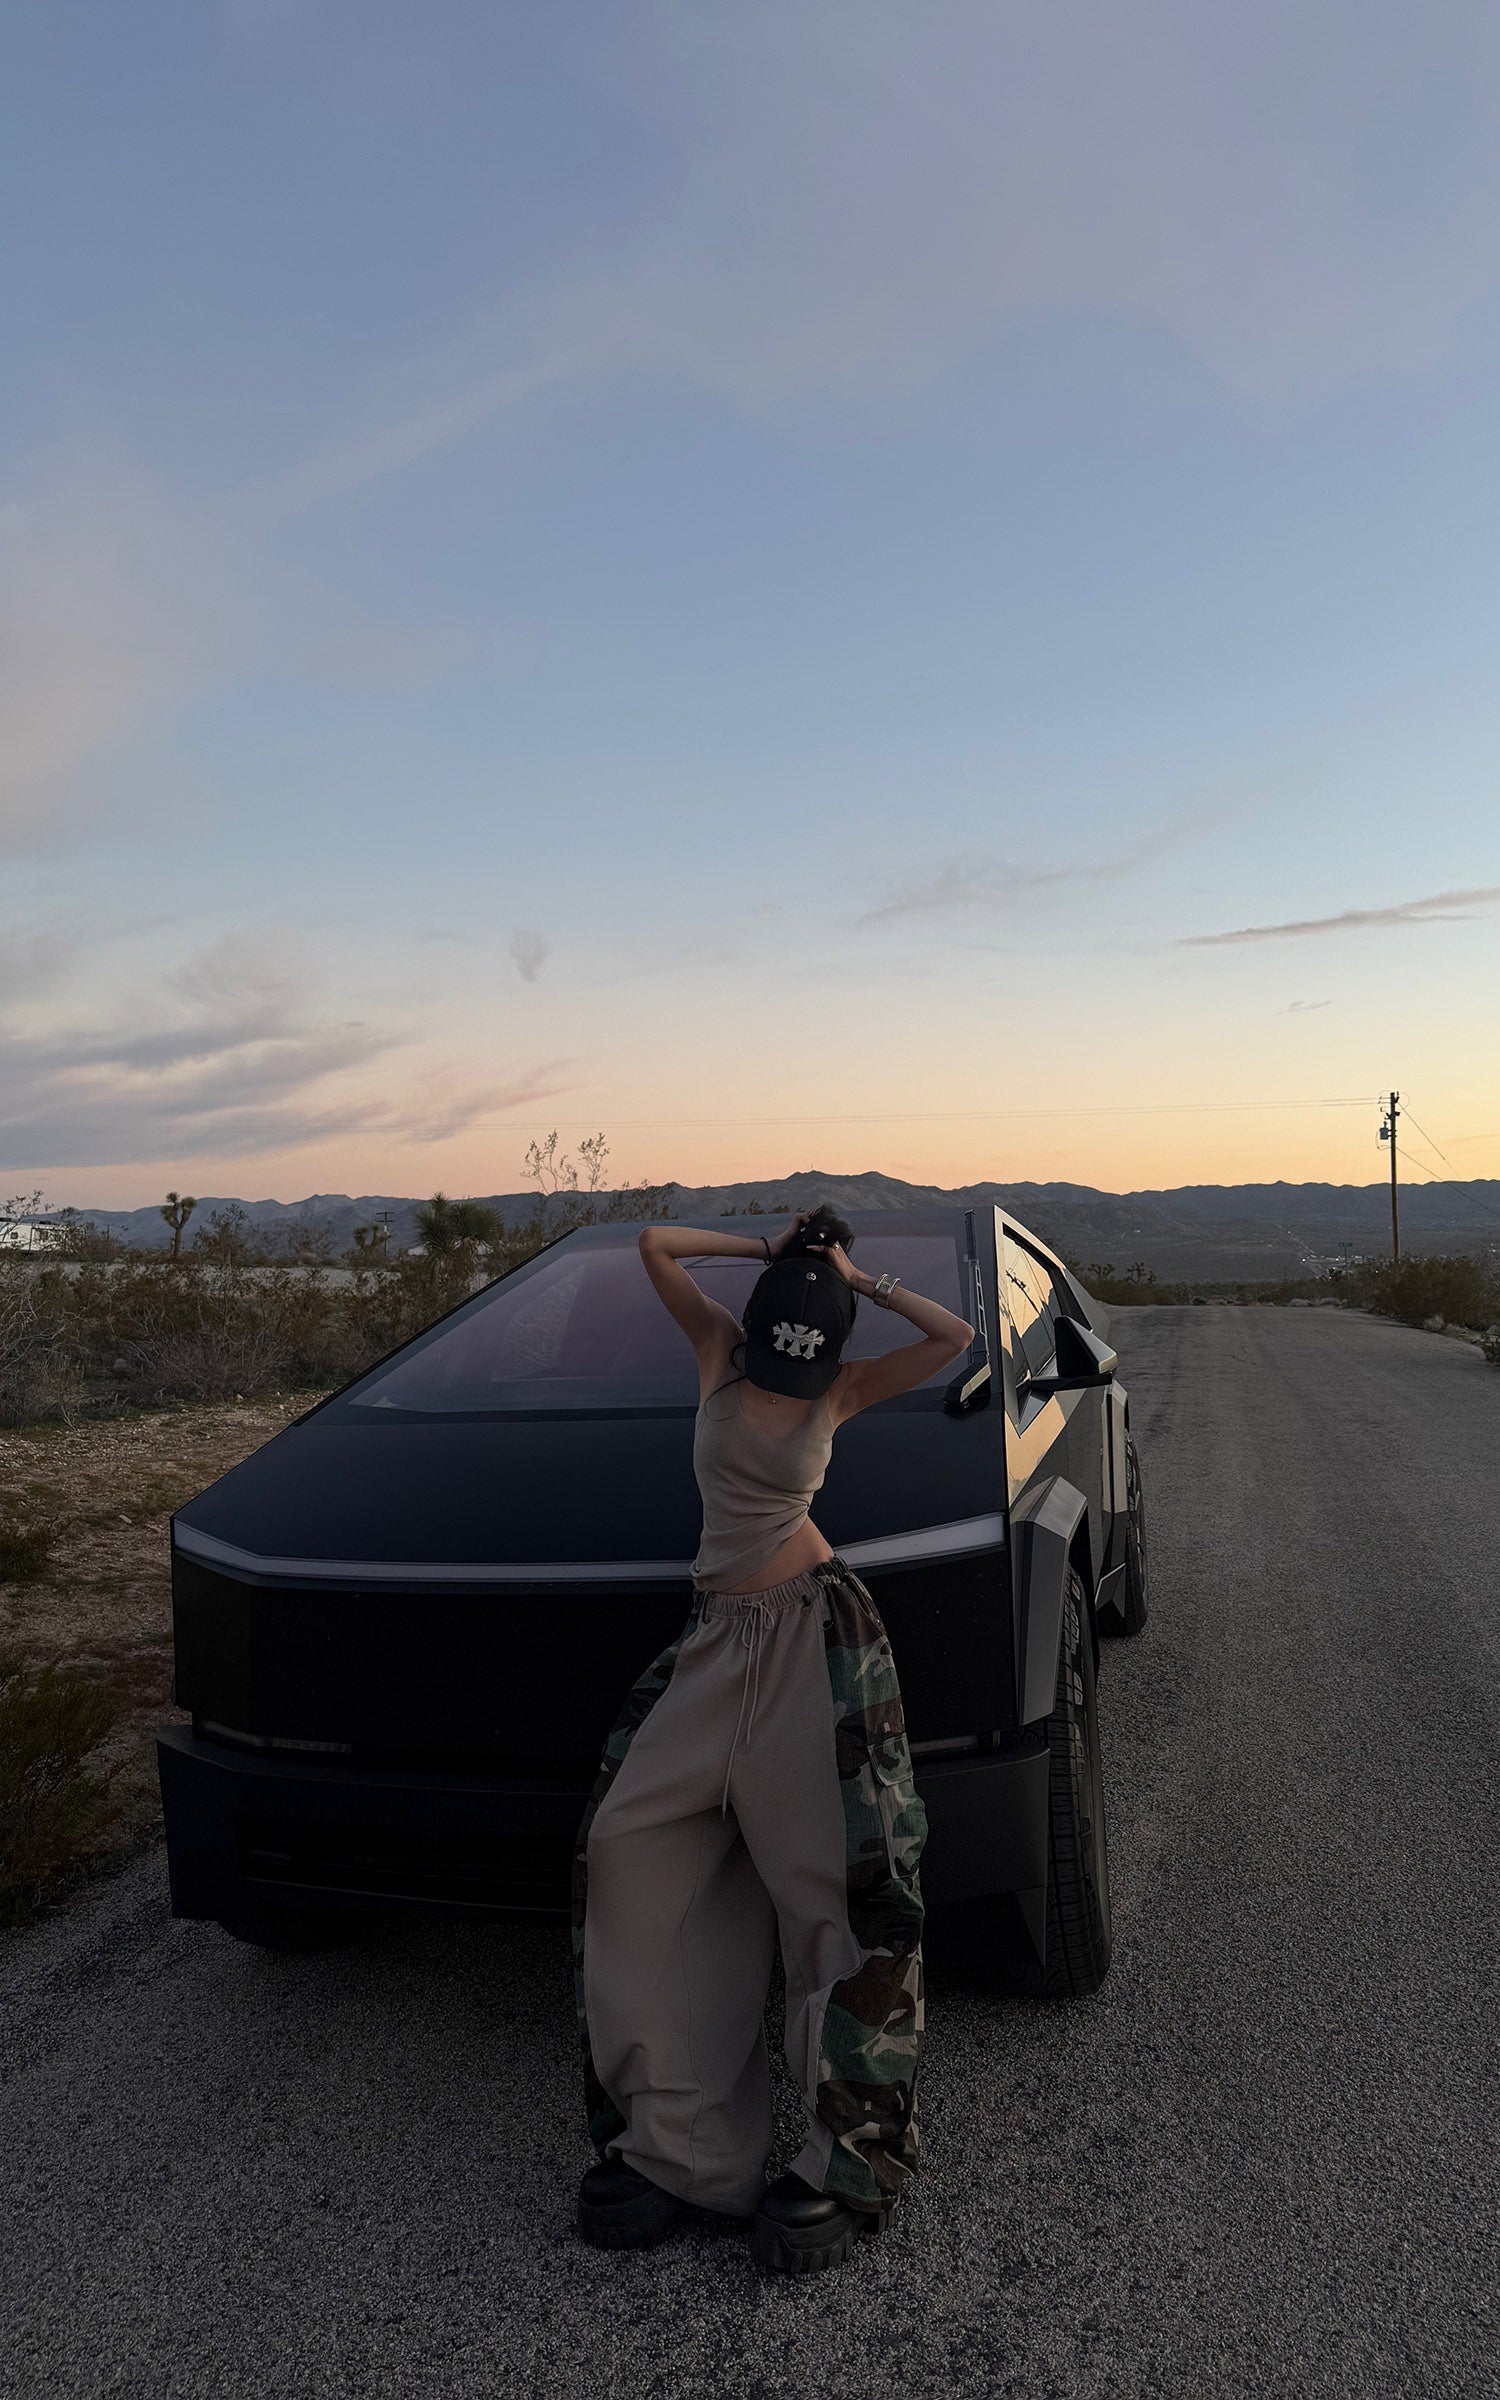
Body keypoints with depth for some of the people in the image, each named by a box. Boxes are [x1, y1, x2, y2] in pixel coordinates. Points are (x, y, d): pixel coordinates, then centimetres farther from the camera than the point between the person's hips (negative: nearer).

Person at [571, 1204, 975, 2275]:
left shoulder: (843, 1390, 1)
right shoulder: (721, 1350, 5)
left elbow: (957, 1337, -9)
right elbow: (654, 1243, 1)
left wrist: (860, 1279, -3)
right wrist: (770, 1249, 1)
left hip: (817, 1634, -3)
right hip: (719, 1635, 4)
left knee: (831, 1883, -3)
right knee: (635, 1849, 1)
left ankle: (847, 2166, 8)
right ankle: (676, 2138, 14)